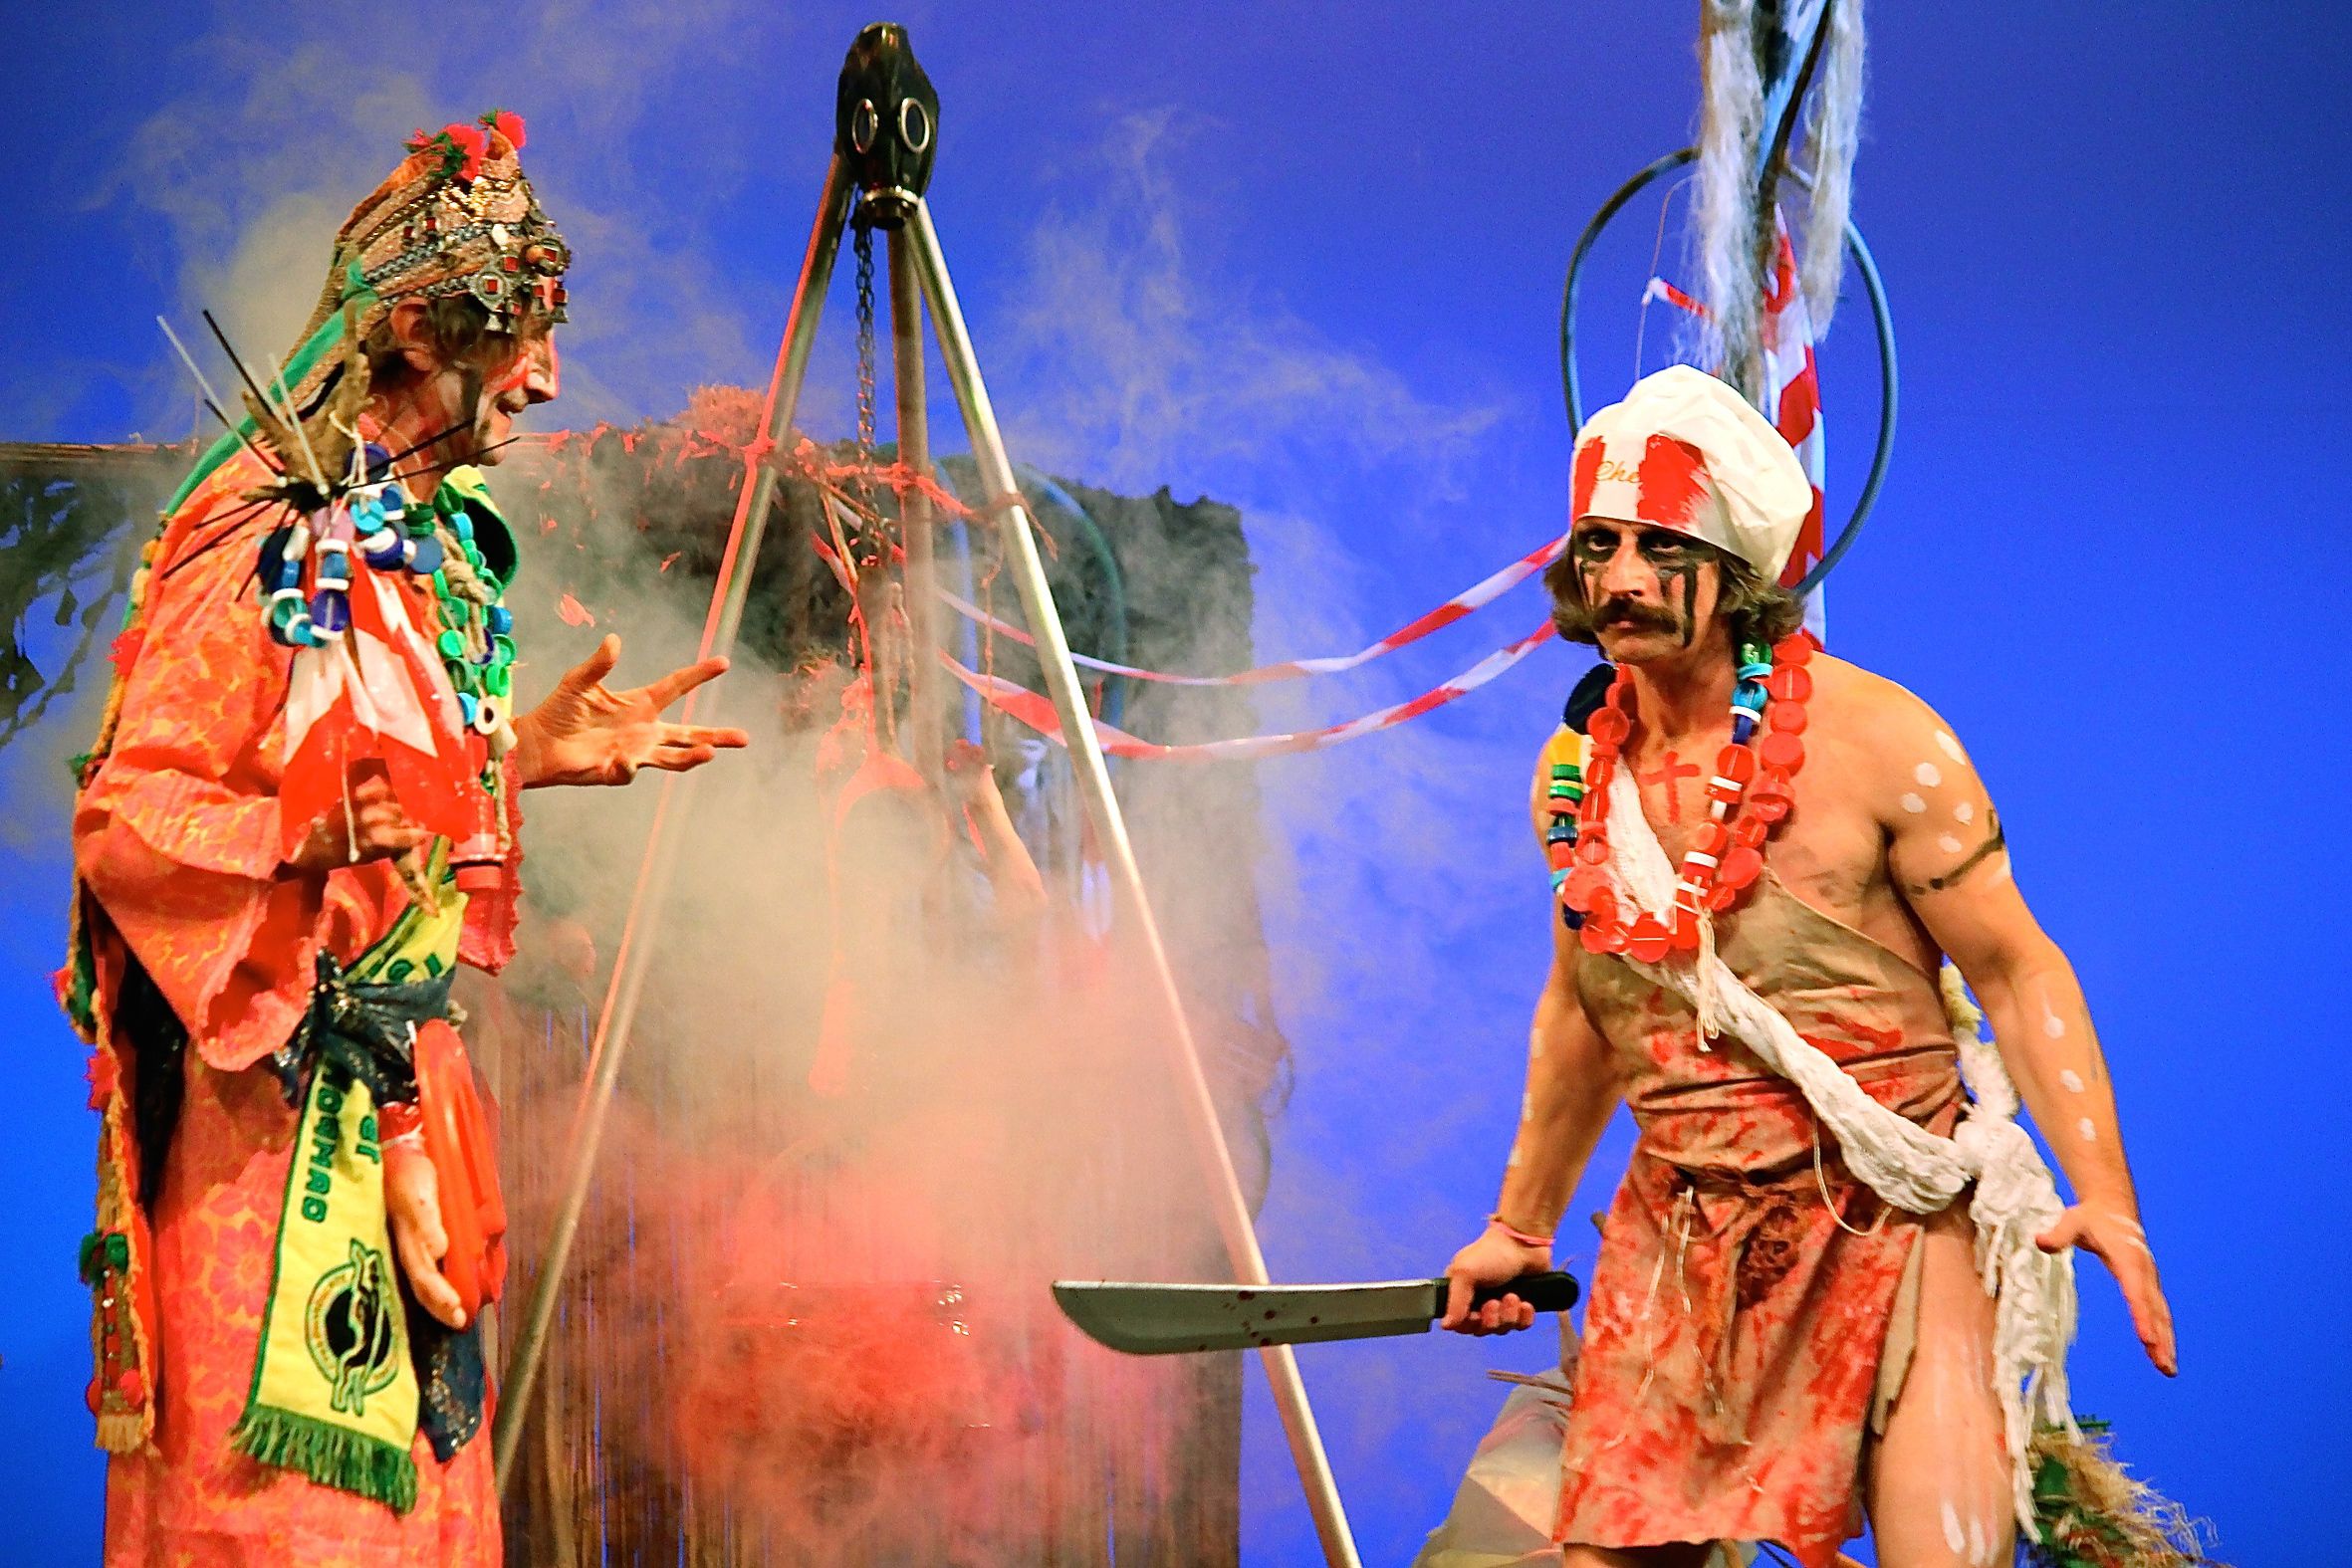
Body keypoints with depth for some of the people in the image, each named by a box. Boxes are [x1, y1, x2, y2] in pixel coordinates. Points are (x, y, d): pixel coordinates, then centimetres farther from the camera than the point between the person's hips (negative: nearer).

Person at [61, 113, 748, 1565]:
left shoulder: (437, 545, 12)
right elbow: (121, 820, -18)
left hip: (405, 1081, 9)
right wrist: (303, 832, -31)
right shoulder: (263, 556, -16)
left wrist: (531, 752, 12)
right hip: (275, 1095, -9)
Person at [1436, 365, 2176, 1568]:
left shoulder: (1876, 739, -10)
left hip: (1892, 1226, -4)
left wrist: (2105, 1196, -19)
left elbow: (2017, 971, -8)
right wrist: (1521, 1227, 27)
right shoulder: (1578, 771, 6)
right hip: (1680, 1240, 5)